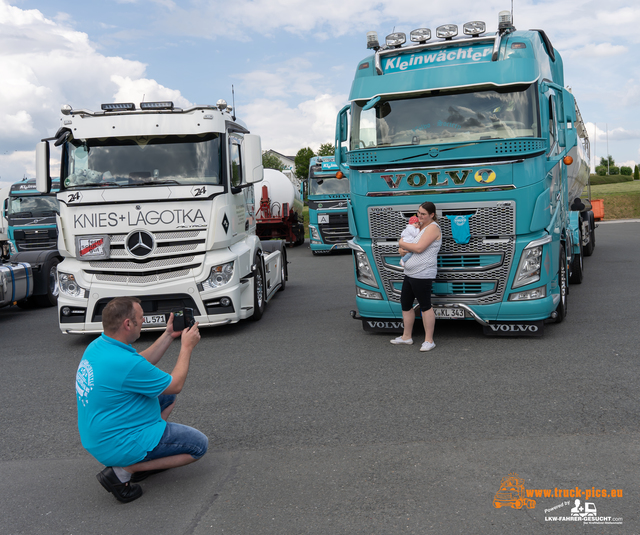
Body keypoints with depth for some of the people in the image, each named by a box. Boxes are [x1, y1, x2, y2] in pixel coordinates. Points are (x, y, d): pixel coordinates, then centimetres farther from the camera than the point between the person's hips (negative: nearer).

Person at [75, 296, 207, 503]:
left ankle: (148, 458, 12)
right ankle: (124, 471, -5)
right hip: (117, 447, -10)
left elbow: (142, 364, 14)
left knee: (167, 396, 20)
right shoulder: (124, 362, -30)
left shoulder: (97, 346, -2)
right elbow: (176, 384, -16)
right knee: (199, 444, 0)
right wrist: (187, 347, -5)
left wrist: (168, 336, 11)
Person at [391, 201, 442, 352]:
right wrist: (401, 249, -2)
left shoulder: (433, 228, -10)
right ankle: (406, 337, 28)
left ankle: (429, 340, 5)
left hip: (422, 275, -10)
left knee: (425, 306, -3)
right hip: (409, 273, 10)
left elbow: (419, 248, -21)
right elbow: (402, 246, 23)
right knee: (405, 304, 15)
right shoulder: (418, 226, 18)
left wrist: (402, 243, -5)